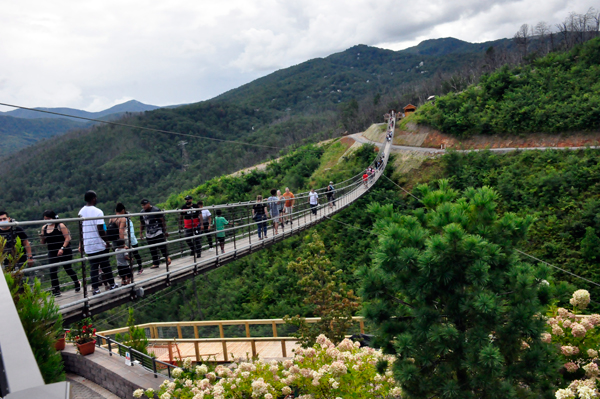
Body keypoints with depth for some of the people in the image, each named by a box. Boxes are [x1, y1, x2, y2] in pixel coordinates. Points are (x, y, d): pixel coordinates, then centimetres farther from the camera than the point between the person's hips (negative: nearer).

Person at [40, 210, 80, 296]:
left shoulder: (60, 226, -9)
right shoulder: (44, 228, 7)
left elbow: (68, 238, -12)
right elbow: (43, 242, 14)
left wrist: (62, 248, -21)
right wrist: (42, 237, -9)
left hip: (64, 251, -5)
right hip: (52, 253, 5)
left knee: (68, 269, 8)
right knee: (52, 271, -7)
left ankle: (77, 283, 32)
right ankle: (56, 291, 1)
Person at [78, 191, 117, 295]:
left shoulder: (81, 212, 4)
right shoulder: (97, 212, -15)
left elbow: (80, 230, 10)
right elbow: (100, 230, -18)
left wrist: (81, 244, 18)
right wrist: (107, 241, -8)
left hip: (88, 245, 5)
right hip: (99, 245, -5)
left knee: (93, 267, 9)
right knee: (105, 265, 9)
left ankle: (95, 288, 8)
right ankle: (111, 284, 19)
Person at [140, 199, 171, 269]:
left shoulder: (156, 210, -8)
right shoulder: (142, 212, 8)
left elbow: (163, 221, -3)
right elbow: (142, 223, 20)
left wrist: (165, 231, -2)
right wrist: (141, 232, 15)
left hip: (158, 233, -5)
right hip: (149, 235, 5)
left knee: (162, 247, -6)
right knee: (152, 250, 5)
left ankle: (167, 258, 14)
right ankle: (155, 263, 13)